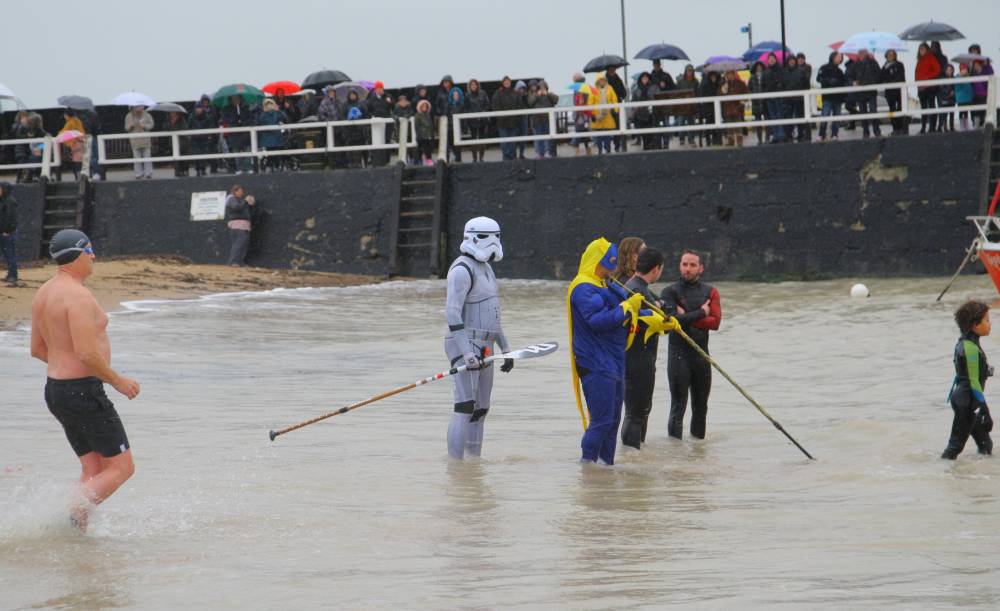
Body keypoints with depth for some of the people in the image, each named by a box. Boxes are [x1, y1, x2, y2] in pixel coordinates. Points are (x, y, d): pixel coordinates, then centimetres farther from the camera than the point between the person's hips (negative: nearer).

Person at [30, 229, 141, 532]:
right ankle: (74, 514, -17)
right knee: (122, 468, -3)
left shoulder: (44, 293, 10)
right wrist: (117, 381, -11)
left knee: (94, 469, 14)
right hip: (84, 393, -9)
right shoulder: (78, 295, -19)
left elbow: (37, 349, 17)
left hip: (56, 390, 9)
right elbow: (87, 353, -25)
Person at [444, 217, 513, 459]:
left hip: (483, 348, 10)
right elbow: (452, 313, -20)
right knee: (465, 407, -16)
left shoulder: (485, 269, 18)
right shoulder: (463, 269, -13)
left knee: (481, 410, 10)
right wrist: (467, 352, -26)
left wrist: (505, 349, 22)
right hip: (464, 345, -10)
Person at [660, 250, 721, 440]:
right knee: (678, 405, -7)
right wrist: (700, 313, -10)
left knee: (701, 406, 11)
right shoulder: (670, 292, -1)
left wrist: (687, 318, -11)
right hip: (679, 353, -4)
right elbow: (672, 319, -17)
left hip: (701, 353, 4)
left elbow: (715, 322, -4)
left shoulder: (710, 292, 9)